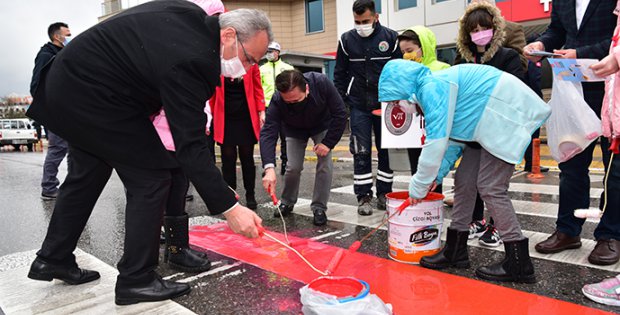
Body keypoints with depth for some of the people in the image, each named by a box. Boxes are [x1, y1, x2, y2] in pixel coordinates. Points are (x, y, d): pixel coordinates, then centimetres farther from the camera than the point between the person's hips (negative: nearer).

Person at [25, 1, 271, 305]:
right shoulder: (191, 61, -28)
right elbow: (190, 147, -30)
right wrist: (230, 208, -29)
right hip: (92, 96, -10)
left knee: (88, 173, 21)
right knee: (151, 178, -7)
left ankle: (52, 259, 35)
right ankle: (136, 280, 3)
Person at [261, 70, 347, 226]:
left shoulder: (322, 83, -38)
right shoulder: (277, 101, -36)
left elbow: (340, 113, -27)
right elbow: (268, 132, -42)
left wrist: (328, 143, -29)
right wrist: (269, 168, -55)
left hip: (322, 126, 0)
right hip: (295, 130, 1)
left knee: (325, 164, -13)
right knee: (293, 167, -7)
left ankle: (319, 208, 2)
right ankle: (287, 203, 20)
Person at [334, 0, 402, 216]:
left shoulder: (391, 38, 0)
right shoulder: (347, 40, 4)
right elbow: (340, 74, 9)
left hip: (385, 105, 0)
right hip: (359, 106, 0)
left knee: (386, 150, 6)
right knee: (361, 152, -1)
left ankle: (384, 194, 19)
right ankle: (363, 197, 7)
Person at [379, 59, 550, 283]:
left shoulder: (432, 87, -21)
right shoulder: (434, 88, 11)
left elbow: (436, 140, -24)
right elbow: (453, 137, 15)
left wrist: (418, 186, -14)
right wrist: (437, 173, 9)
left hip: (507, 117, -10)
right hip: (489, 122, 10)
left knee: (490, 187, -12)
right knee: (465, 180, 7)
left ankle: (519, 264, -2)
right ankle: (455, 250, 17)